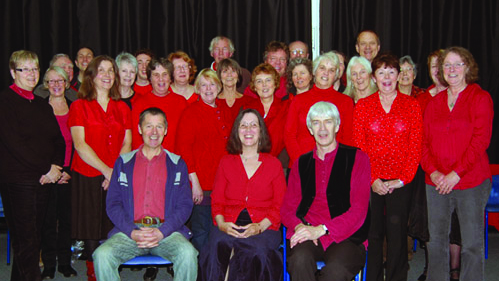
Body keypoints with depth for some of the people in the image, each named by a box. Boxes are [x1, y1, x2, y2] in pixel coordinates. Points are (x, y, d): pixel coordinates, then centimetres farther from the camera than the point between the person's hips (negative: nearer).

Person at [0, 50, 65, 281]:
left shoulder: (42, 104, 17)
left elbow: (58, 139, 15)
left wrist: (56, 166, -4)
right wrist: (46, 168, -12)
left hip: (45, 179, 6)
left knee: (33, 238, 9)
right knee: (25, 240, -5)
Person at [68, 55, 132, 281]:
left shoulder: (122, 108, 13)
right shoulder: (79, 106, 2)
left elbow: (127, 144, 6)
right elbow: (80, 145, -7)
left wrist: (117, 172, -9)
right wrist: (107, 170, -14)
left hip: (117, 178, 3)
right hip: (88, 177, -3)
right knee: (91, 231, -1)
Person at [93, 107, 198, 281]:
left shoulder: (177, 164, 14)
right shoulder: (123, 162, 16)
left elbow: (185, 205, 6)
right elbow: (113, 204, 8)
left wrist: (161, 232, -11)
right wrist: (132, 232, -9)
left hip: (167, 230, -1)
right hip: (129, 230, 1)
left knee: (188, 254, -32)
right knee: (102, 255, -28)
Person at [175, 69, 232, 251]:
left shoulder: (225, 111, 13)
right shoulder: (191, 112, -3)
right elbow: (183, 149, -8)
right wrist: (195, 182, -14)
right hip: (201, 184, -5)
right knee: (201, 233, 1)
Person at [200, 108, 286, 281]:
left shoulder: (273, 164, 15)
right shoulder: (226, 162, 20)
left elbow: (280, 205, 8)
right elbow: (217, 200, 14)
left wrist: (260, 226, -11)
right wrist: (221, 224, -8)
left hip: (263, 227, 0)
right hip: (229, 226, 1)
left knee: (258, 250, -36)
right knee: (218, 245, -35)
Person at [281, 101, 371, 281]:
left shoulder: (357, 158, 8)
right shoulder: (301, 163, 17)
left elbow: (359, 210, -1)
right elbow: (287, 208, 16)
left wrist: (321, 229, -13)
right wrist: (299, 227, -9)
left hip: (346, 237, -2)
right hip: (307, 234, 2)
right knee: (299, 259, -32)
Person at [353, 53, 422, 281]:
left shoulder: (411, 105, 5)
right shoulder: (362, 106, 6)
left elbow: (416, 146, 2)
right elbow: (358, 146, 2)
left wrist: (403, 179, -7)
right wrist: (372, 179, -7)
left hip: (401, 182, 0)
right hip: (371, 181, 0)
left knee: (397, 234, 3)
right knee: (372, 233, 4)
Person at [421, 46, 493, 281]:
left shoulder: (480, 97, -1)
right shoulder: (434, 102, 12)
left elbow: (481, 140, -11)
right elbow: (424, 141, 9)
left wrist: (456, 173, -17)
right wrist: (433, 171, -7)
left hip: (471, 182, -4)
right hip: (436, 183, 4)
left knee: (472, 243, 2)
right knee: (436, 240, 10)